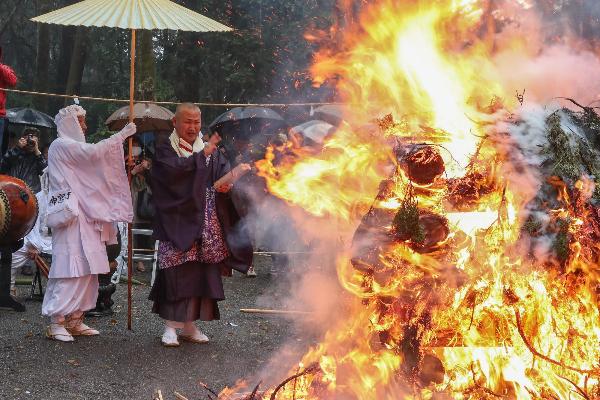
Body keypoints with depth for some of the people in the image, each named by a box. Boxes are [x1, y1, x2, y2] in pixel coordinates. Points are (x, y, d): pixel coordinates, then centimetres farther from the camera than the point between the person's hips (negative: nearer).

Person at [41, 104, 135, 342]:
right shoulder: (62, 145, -6)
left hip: (84, 216, 10)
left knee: (86, 269, 7)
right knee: (69, 267, -12)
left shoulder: (74, 148, 24)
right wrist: (122, 135, -15)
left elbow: (92, 174, 20)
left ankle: (75, 320, 11)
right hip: (71, 216, -10)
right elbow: (94, 153, -20)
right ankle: (56, 322, -9)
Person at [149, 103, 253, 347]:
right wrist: (201, 155, -15)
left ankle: (190, 325, 14)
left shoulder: (211, 150, 16)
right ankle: (171, 326, 3)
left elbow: (225, 170, 2)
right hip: (178, 224, -4)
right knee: (176, 274, -6)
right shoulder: (165, 150, 2)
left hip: (207, 226, 4)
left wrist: (227, 183, -20)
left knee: (201, 275, 4)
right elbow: (174, 170, -18)